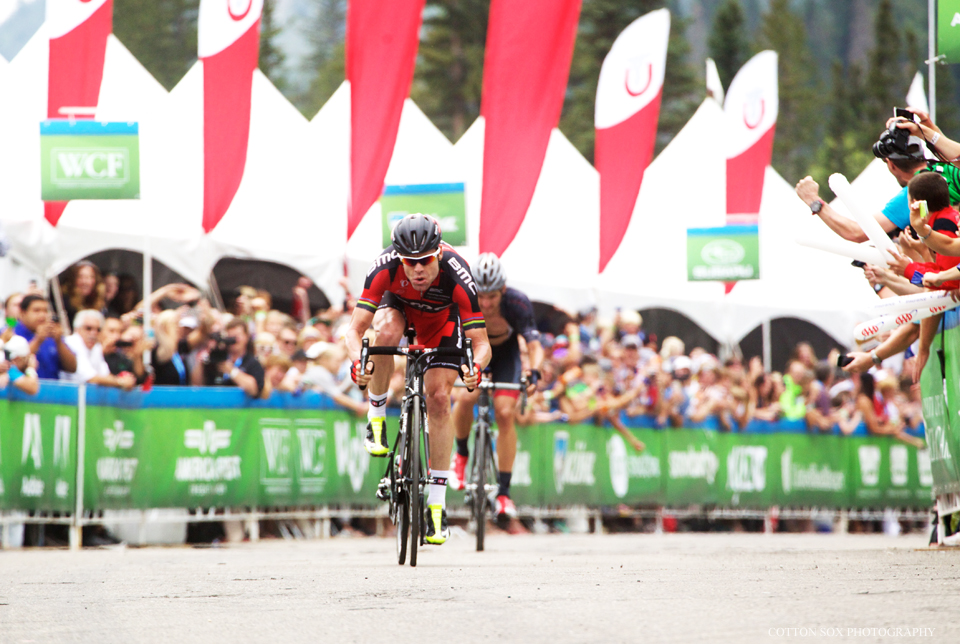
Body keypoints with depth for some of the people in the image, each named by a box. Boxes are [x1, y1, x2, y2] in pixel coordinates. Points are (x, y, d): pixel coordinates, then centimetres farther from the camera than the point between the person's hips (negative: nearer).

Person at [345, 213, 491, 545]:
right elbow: (354, 328, -36)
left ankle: (437, 502, -6)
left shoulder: (457, 275, -39)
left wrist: (476, 366, -58)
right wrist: (357, 361, -56)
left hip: (442, 318, 0)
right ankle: (376, 418, -13)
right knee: (387, 331, -36)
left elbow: (481, 341, -36)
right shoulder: (386, 266, -37)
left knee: (438, 398, -14)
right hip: (398, 303, 0)